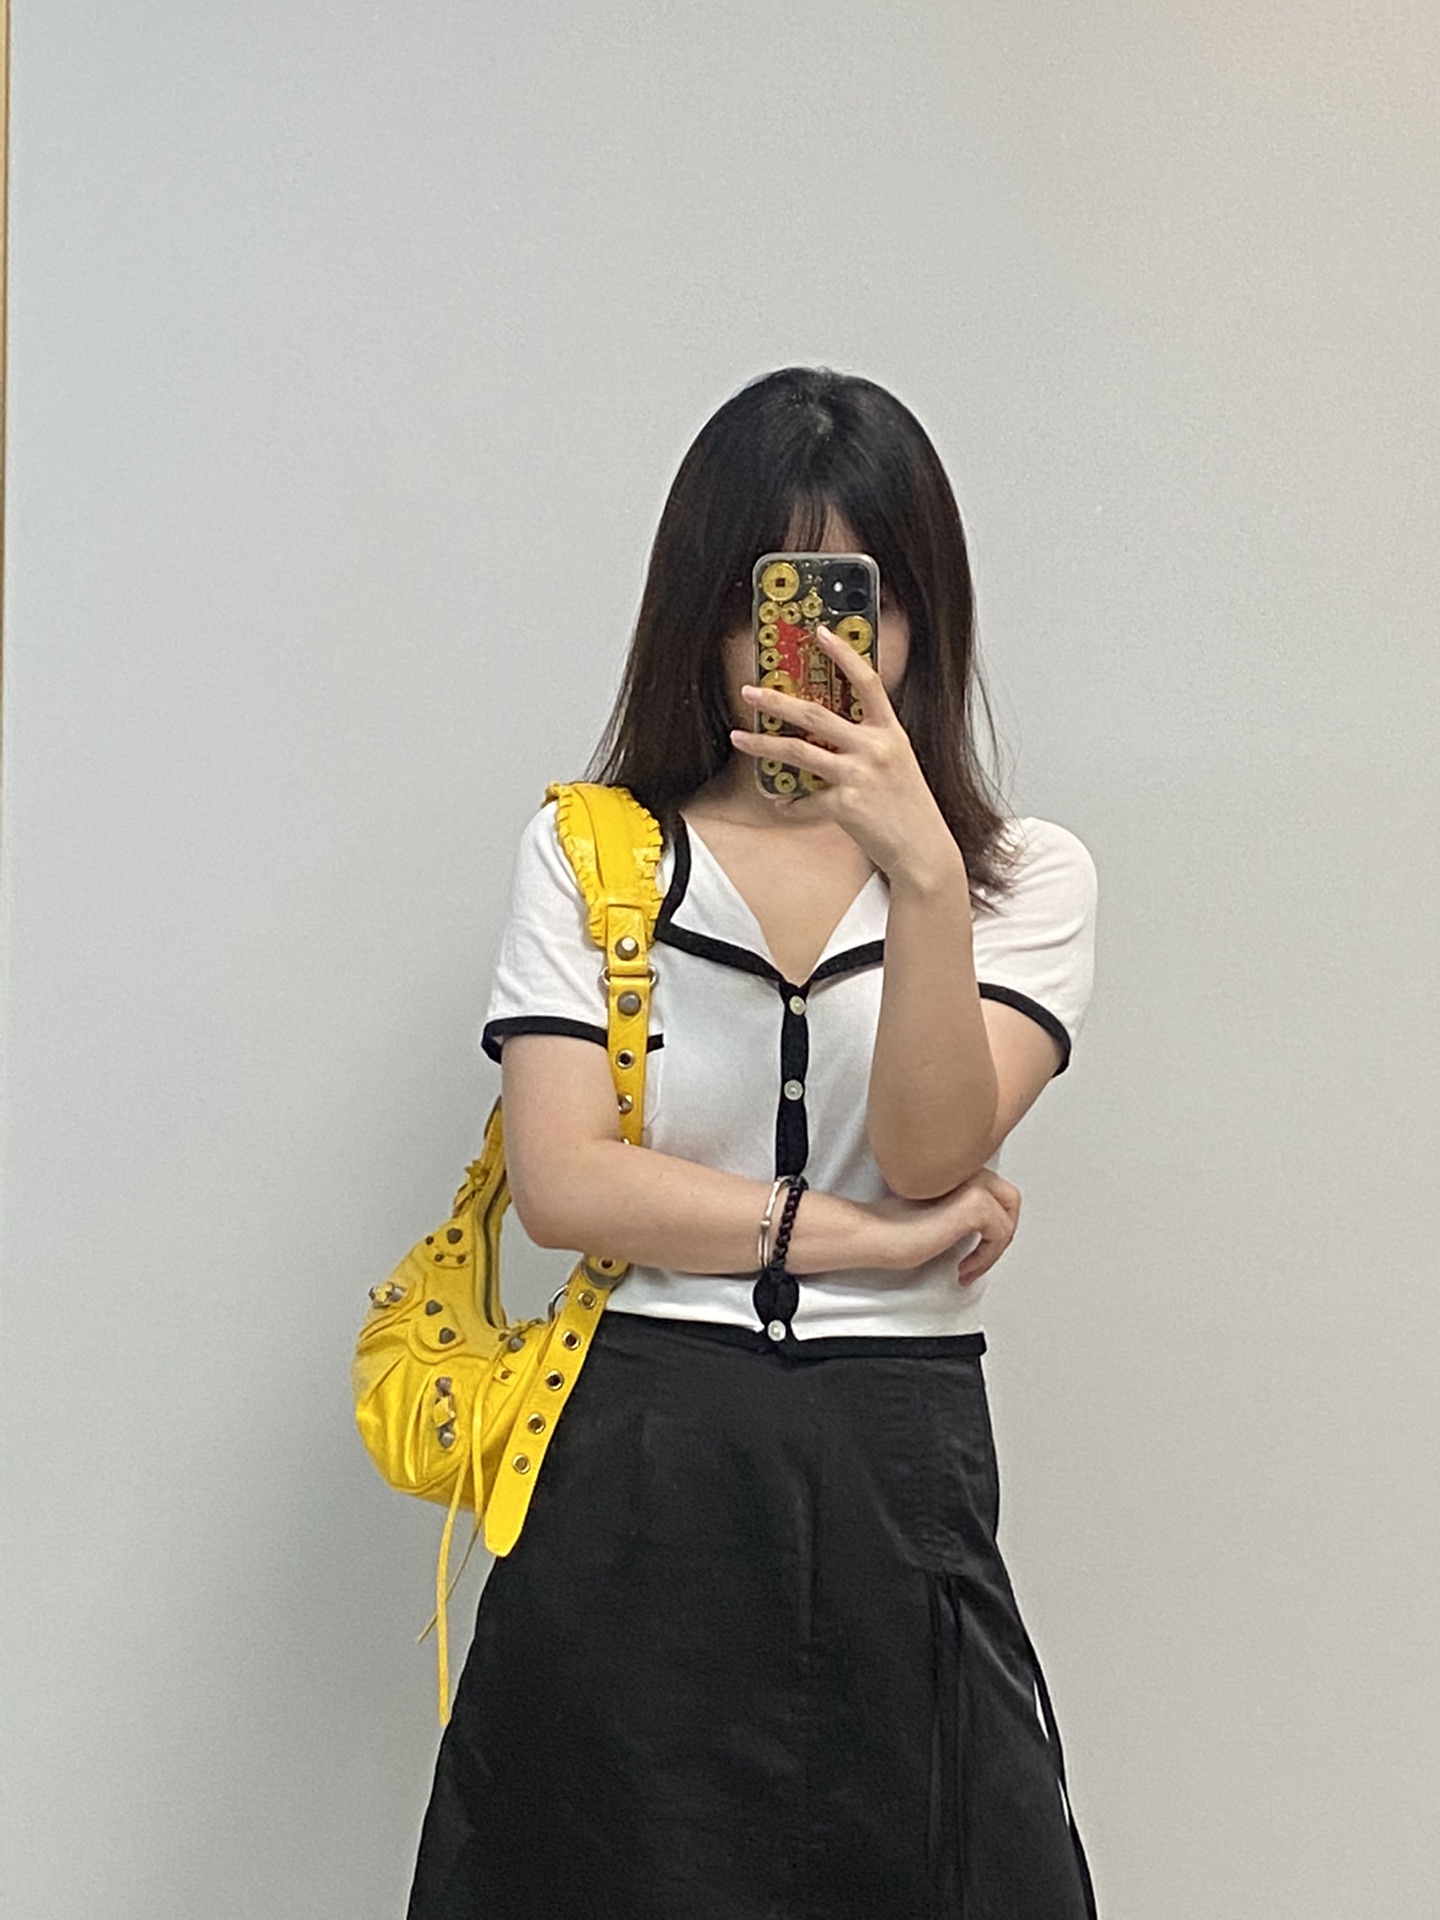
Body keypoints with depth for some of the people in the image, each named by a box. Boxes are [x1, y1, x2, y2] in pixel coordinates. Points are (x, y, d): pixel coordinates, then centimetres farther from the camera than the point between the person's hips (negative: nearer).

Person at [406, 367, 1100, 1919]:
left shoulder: (1025, 873, 6)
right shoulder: (588, 853, 5)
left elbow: (930, 1154, -10)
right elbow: (561, 1184, -7)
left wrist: (924, 869, -21)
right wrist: (873, 1236, -10)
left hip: (896, 1477, 1)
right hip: (633, 1481, 0)